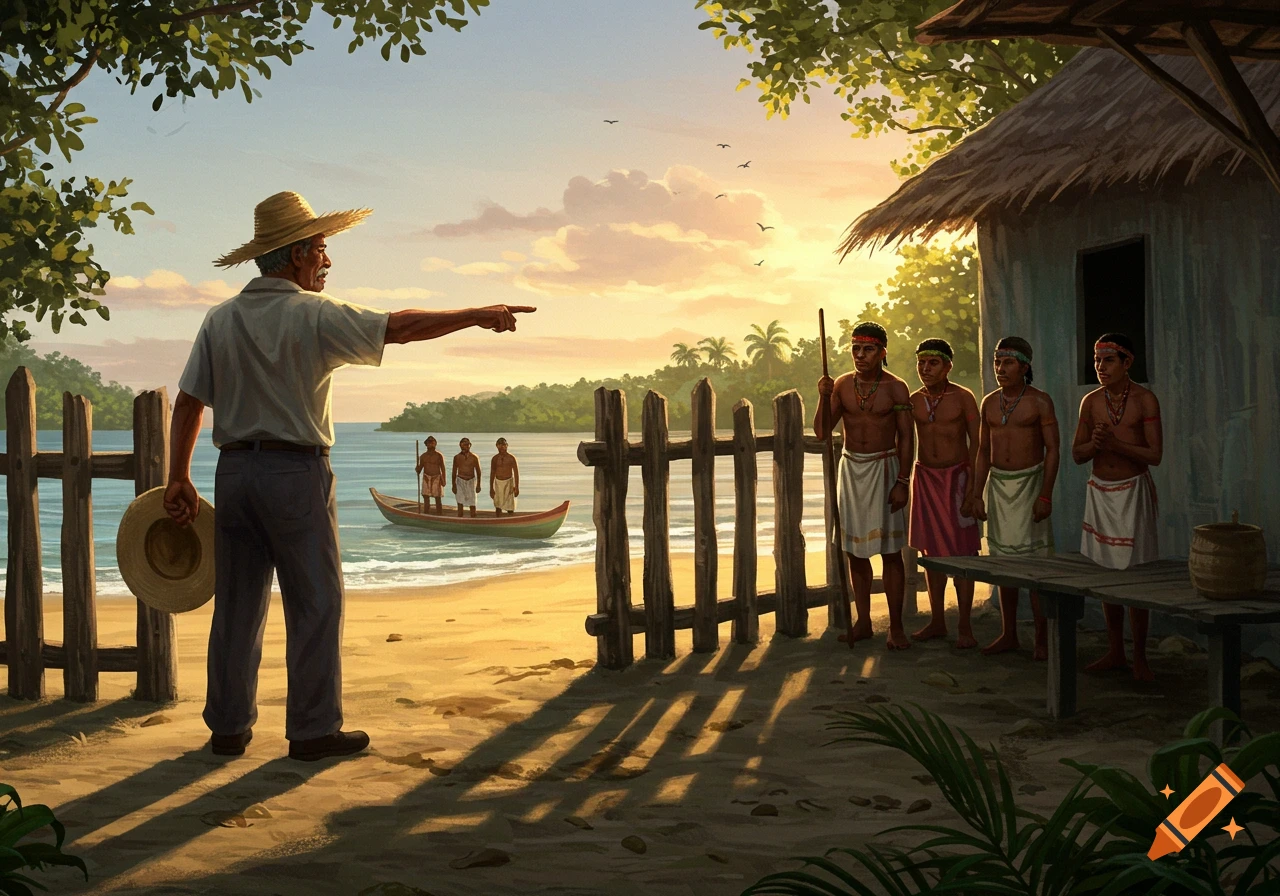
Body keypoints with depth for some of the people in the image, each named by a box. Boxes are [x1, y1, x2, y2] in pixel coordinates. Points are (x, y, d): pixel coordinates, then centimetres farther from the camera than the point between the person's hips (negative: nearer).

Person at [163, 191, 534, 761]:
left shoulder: (220, 320, 8)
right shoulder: (314, 314, -8)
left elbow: (188, 401, 7)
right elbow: (399, 328, -10)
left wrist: (178, 479, 10)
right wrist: (479, 316, -2)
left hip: (234, 470, 6)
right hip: (296, 472, -6)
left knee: (237, 604, 11)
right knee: (315, 605, 2)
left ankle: (229, 727, 16)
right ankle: (313, 730, 5)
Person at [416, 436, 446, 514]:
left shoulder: (439, 456, -2)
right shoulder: (423, 456, 6)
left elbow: (443, 469, -3)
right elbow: (419, 470, 10)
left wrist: (443, 480, -12)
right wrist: (418, 467, -14)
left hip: (436, 479, -3)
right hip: (426, 479, 3)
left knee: (438, 499, 1)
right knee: (426, 499, -1)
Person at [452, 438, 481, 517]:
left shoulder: (474, 458, -3)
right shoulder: (457, 457, 0)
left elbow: (478, 471, 5)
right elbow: (454, 472, 7)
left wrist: (478, 485, 3)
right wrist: (453, 485, 4)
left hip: (471, 481, -1)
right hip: (460, 481, 1)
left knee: (472, 504, 2)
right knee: (460, 504, 1)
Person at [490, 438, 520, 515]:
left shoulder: (511, 458, -7)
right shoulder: (495, 458, 1)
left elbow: (516, 473, -5)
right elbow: (492, 474, 7)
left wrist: (516, 487, -9)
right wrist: (491, 488, 6)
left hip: (509, 482, -2)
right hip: (498, 483, 2)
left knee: (510, 507, 0)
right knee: (498, 506, 4)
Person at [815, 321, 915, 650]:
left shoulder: (895, 388, -5)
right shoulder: (842, 385, 3)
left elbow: (906, 437, -5)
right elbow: (822, 431, -1)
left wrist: (902, 481, -12)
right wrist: (824, 397, -15)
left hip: (883, 467, -4)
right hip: (851, 466, 4)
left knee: (890, 551, -4)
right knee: (855, 550, 8)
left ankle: (895, 627, 2)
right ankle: (863, 622, 17)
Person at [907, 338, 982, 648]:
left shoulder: (963, 398, -6)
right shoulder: (913, 400, 5)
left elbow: (976, 443, -6)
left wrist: (973, 487, -13)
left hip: (956, 477, -4)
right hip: (925, 478, 4)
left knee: (961, 552, -3)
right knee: (931, 550, 9)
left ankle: (965, 627, 2)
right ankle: (937, 622, 19)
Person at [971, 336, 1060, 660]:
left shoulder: (1039, 402, -6)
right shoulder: (989, 403, 8)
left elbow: (1053, 450, -8)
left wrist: (1045, 496, -15)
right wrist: (977, 495, 7)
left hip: (1029, 484, -5)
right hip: (998, 485, 5)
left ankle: (1041, 638, 2)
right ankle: (1008, 635, 17)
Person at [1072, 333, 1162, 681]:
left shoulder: (1145, 400, -7)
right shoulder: (1091, 402, 4)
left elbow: (1155, 455, -11)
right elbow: (1076, 454, 6)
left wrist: (1116, 444, -23)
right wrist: (1094, 444, -15)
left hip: (1133, 490, -4)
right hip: (1100, 492, 4)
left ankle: (1139, 656, 4)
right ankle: (1115, 652, 18)